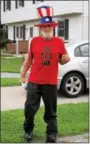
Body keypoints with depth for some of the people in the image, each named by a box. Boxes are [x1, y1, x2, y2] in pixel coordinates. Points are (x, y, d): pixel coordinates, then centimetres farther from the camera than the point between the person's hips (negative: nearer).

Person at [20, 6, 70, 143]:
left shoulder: (59, 42, -1)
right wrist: (23, 74, 14)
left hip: (51, 83, -1)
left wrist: (65, 59, -17)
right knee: (29, 108, 6)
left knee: (51, 111, 8)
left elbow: (62, 61, 6)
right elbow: (29, 59, 11)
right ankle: (28, 131, 31)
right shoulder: (34, 41, 1)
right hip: (34, 81, 1)